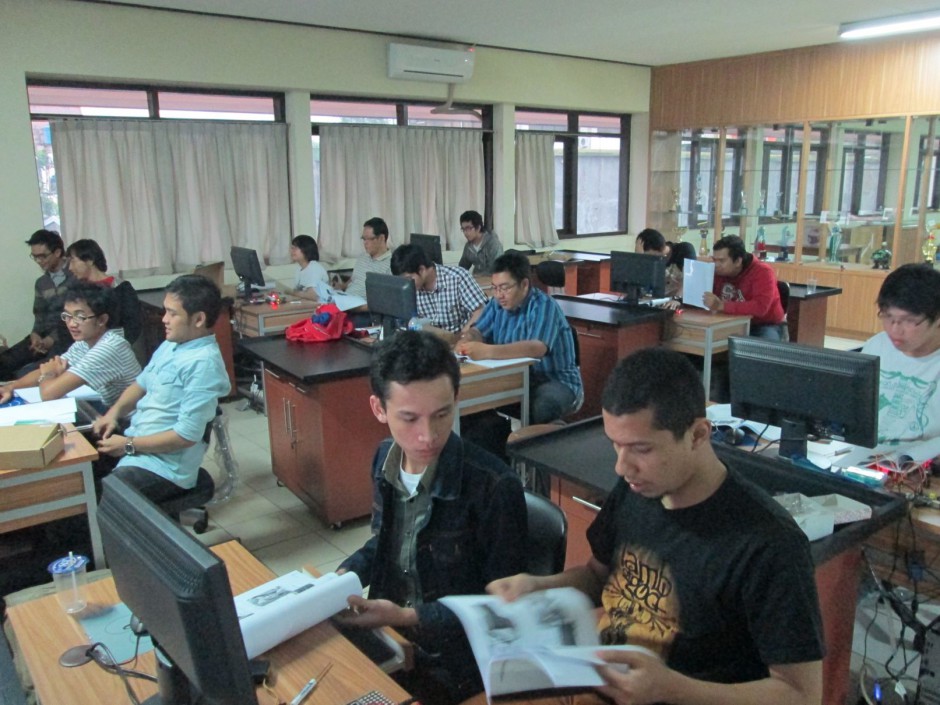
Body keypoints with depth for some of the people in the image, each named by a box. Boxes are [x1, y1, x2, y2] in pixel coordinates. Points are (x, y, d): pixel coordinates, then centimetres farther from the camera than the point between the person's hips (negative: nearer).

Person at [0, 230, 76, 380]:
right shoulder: (41, 283, 20)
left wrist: (52, 339, -15)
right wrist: (36, 335, -2)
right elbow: (40, 316, 21)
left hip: (68, 338, -7)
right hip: (44, 336, 7)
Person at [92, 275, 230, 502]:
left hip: (163, 467, -9)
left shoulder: (203, 363, -23)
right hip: (135, 443, 9)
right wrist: (114, 412, 1)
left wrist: (129, 445, -15)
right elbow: (141, 383, 21)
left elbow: (187, 435, -24)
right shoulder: (170, 345, 6)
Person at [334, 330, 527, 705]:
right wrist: (344, 577, -4)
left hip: (453, 658, -6)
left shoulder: (495, 487, -25)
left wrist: (408, 617, -22)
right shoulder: (385, 460, -5)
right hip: (386, 631, 6)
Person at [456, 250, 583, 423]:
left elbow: (536, 348, -33)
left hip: (556, 382, -6)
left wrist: (488, 352, -44)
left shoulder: (543, 306, -18)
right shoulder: (497, 303, 5)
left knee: (538, 407, -39)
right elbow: (477, 331, 3)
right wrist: (467, 339, -23)